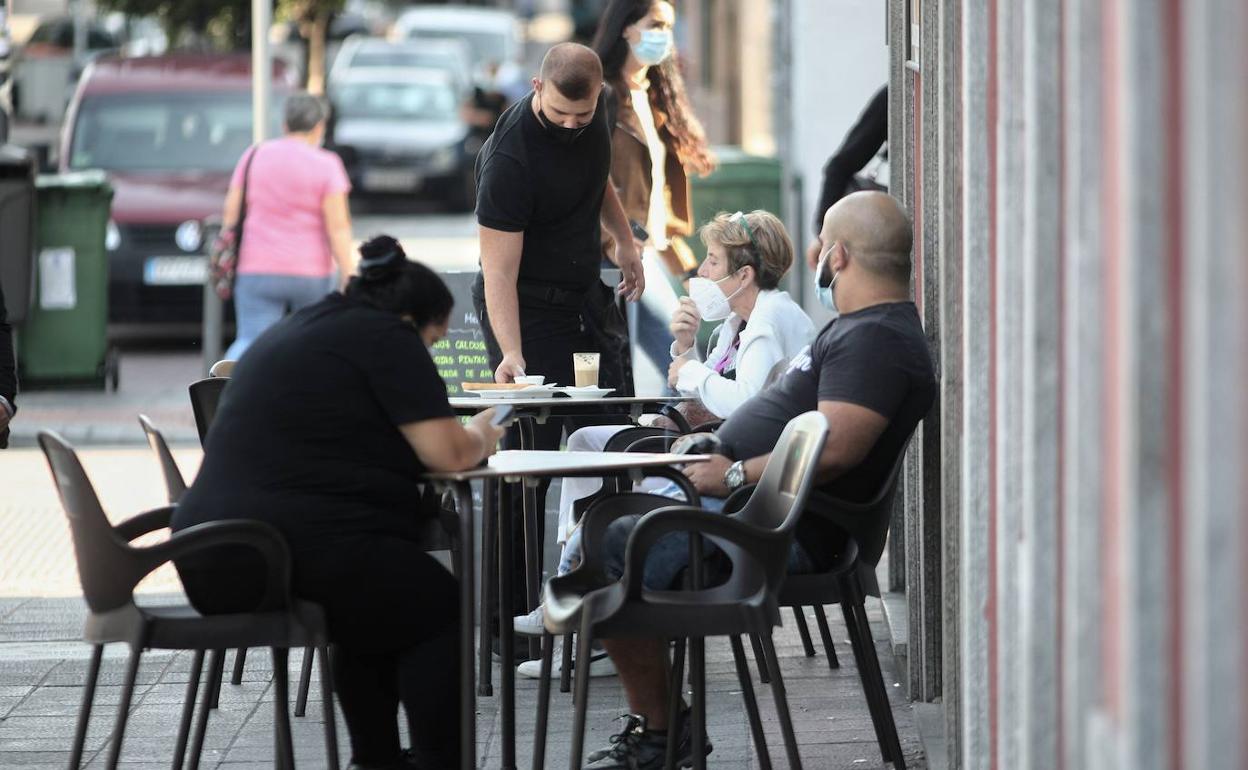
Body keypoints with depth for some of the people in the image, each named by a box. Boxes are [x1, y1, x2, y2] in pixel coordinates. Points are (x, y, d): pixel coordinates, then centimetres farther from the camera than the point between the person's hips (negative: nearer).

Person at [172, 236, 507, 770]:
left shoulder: (292, 331, 25)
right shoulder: (387, 339, -3)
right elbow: (448, 452, -7)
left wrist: (465, 440, 32)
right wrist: (481, 436, 15)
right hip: (305, 542, -9)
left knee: (374, 610, 32)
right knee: (438, 608, 14)